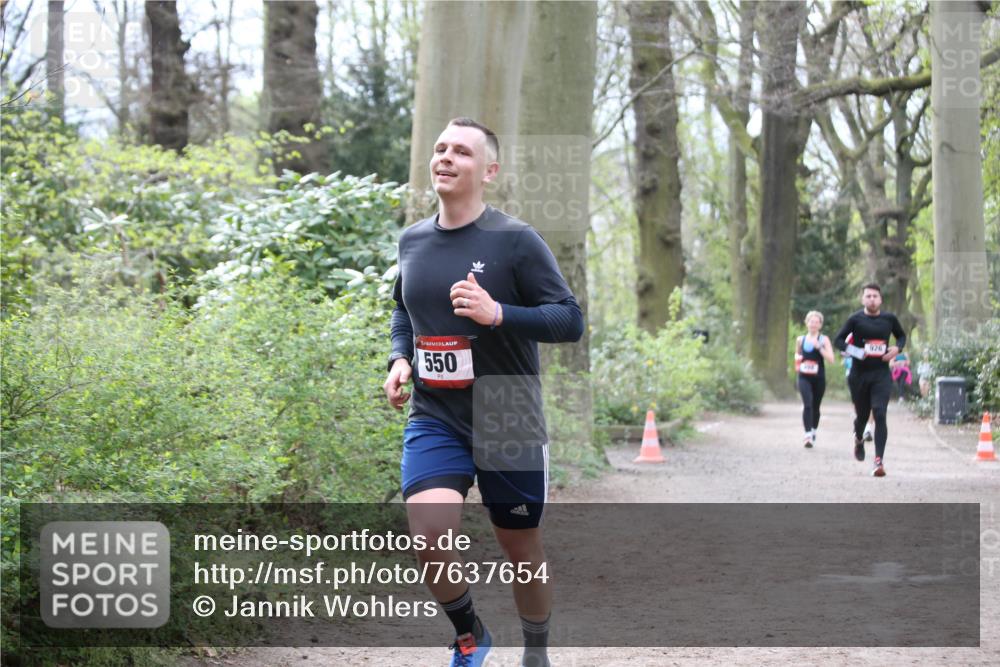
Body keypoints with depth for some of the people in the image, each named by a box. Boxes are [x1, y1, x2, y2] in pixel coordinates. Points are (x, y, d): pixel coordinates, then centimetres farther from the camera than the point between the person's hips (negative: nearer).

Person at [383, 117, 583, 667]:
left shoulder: (515, 240, -10)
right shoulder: (412, 240, 4)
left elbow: (570, 321, -12)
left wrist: (497, 313, -27)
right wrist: (399, 359, 3)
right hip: (434, 421, 2)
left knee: (521, 549, 10)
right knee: (429, 533, -21)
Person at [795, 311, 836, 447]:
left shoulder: (824, 340, -1)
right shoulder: (800, 340, 7)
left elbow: (831, 359, -11)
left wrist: (819, 347, -20)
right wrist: (797, 359, 3)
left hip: (819, 378, 0)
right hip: (804, 377, 0)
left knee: (815, 406, 13)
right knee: (807, 404, -18)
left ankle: (813, 431, 35)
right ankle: (808, 435, -23)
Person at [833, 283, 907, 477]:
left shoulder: (889, 319, 4)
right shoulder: (855, 319, -2)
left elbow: (902, 336, 20)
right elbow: (838, 340, -1)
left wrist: (897, 348, -2)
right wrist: (853, 350, -19)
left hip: (881, 375, 0)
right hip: (859, 374, 0)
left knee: (880, 415, -14)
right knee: (862, 414, 12)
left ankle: (879, 461, -15)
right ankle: (858, 439, 48)